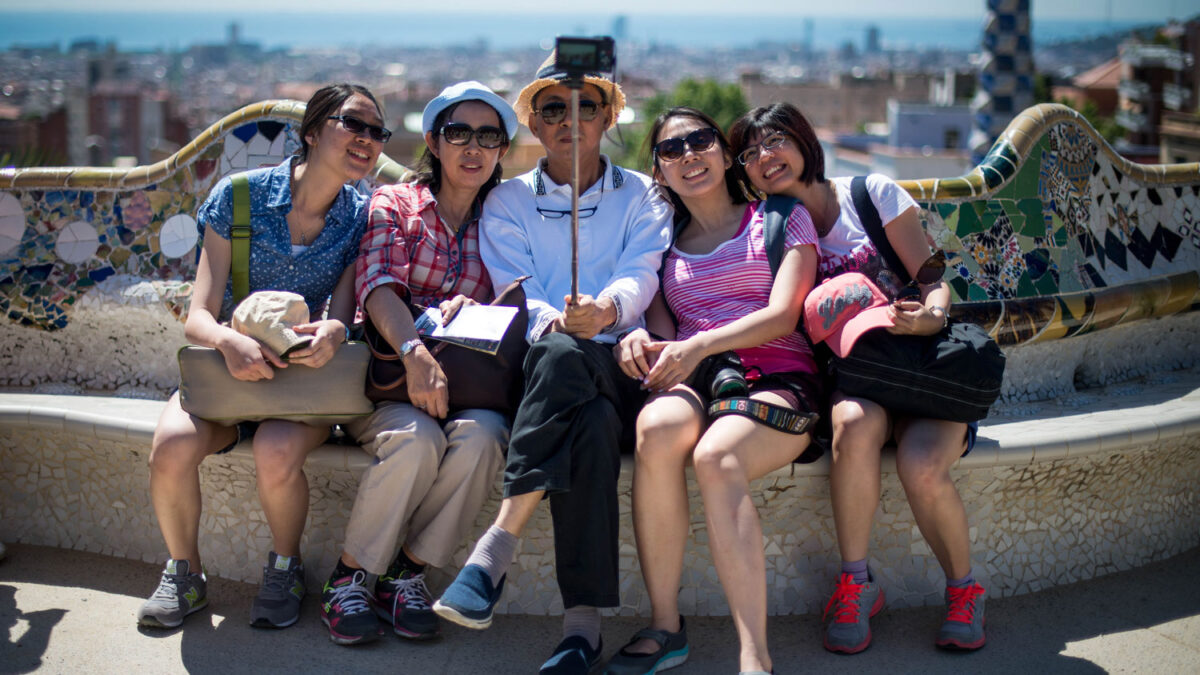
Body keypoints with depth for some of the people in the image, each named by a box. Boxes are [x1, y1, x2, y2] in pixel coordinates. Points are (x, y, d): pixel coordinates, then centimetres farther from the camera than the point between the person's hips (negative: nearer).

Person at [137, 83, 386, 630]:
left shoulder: (361, 219, -1)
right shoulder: (239, 196, -7)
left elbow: (341, 314, -7)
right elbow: (198, 316, -10)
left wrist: (332, 332, -32)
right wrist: (227, 340, -34)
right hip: (225, 367, 0)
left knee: (277, 452, -33)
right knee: (172, 445, -31)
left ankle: (284, 569, -2)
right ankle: (184, 572, -2)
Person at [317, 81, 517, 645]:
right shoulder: (394, 204, 5)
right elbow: (379, 285, -12)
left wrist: (472, 309, -17)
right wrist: (415, 352, -32)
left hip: (466, 384, 2)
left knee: (482, 435, -31)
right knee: (417, 438, -34)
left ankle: (407, 574, -13)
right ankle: (349, 577, -12)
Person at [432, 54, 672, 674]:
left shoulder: (641, 195, 18)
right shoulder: (508, 202, 18)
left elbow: (641, 275, -1)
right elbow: (515, 292, 3)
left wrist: (607, 308, -25)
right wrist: (554, 321, -22)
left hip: (619, 369, 0)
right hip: (536, 364, 0)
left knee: (564, 357, -38)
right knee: (592, 424, -37)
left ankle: (496, 546, -38)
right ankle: (583, 621, -41)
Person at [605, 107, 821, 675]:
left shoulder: (782, 220, 15)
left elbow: (782, 315, 0)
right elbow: (665, 331, 15)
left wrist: (701, 344, -16)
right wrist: (637, 338, -11)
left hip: (777, 379, -2)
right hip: (693, 382, 2)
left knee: (716, 454, -37)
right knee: (657, 428, -36)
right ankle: (664, 627, -27)